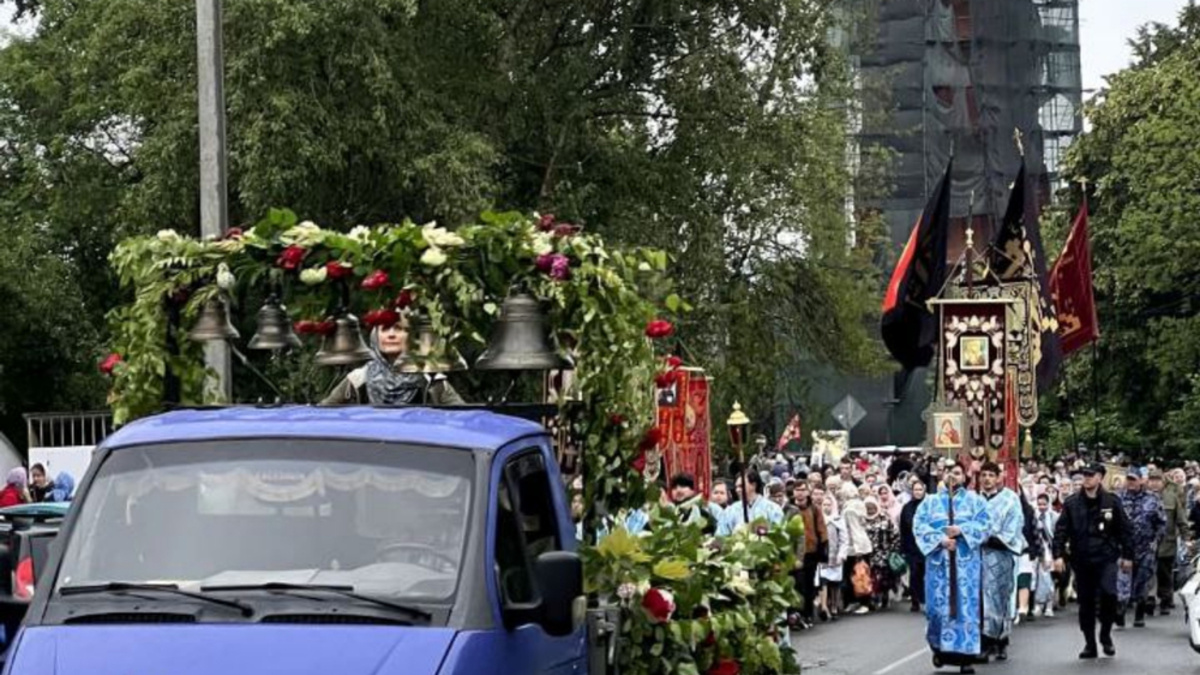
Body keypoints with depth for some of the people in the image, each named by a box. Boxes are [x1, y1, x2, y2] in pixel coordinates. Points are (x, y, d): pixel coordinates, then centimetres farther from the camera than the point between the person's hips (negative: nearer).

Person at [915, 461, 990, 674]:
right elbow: (919, 526, -1)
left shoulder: (975, 500, 10)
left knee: (966, 605, -4)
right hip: (939, 560, 1)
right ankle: (940, 648, 17)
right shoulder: (930, 501, 11)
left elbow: (983, 526, -1)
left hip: (965, 561, -1)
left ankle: (966, 655, -3)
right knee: (938, 604, -1)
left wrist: (961, 530, -17)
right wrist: (940, 539, -15)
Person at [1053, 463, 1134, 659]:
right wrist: (1058, 555, -6)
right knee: (1085, 602, 6)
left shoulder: (1112, 502, 1)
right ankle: (1089, 644, 15)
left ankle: (1105, 634, 2)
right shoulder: (1072, 503, 3)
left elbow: (1124, 530, 6)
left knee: (1108, 593, -20)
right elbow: (1061, 530, 2)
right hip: (1081, 560, 2)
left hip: (1106, 557, -2)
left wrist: (1127, 555, 5)